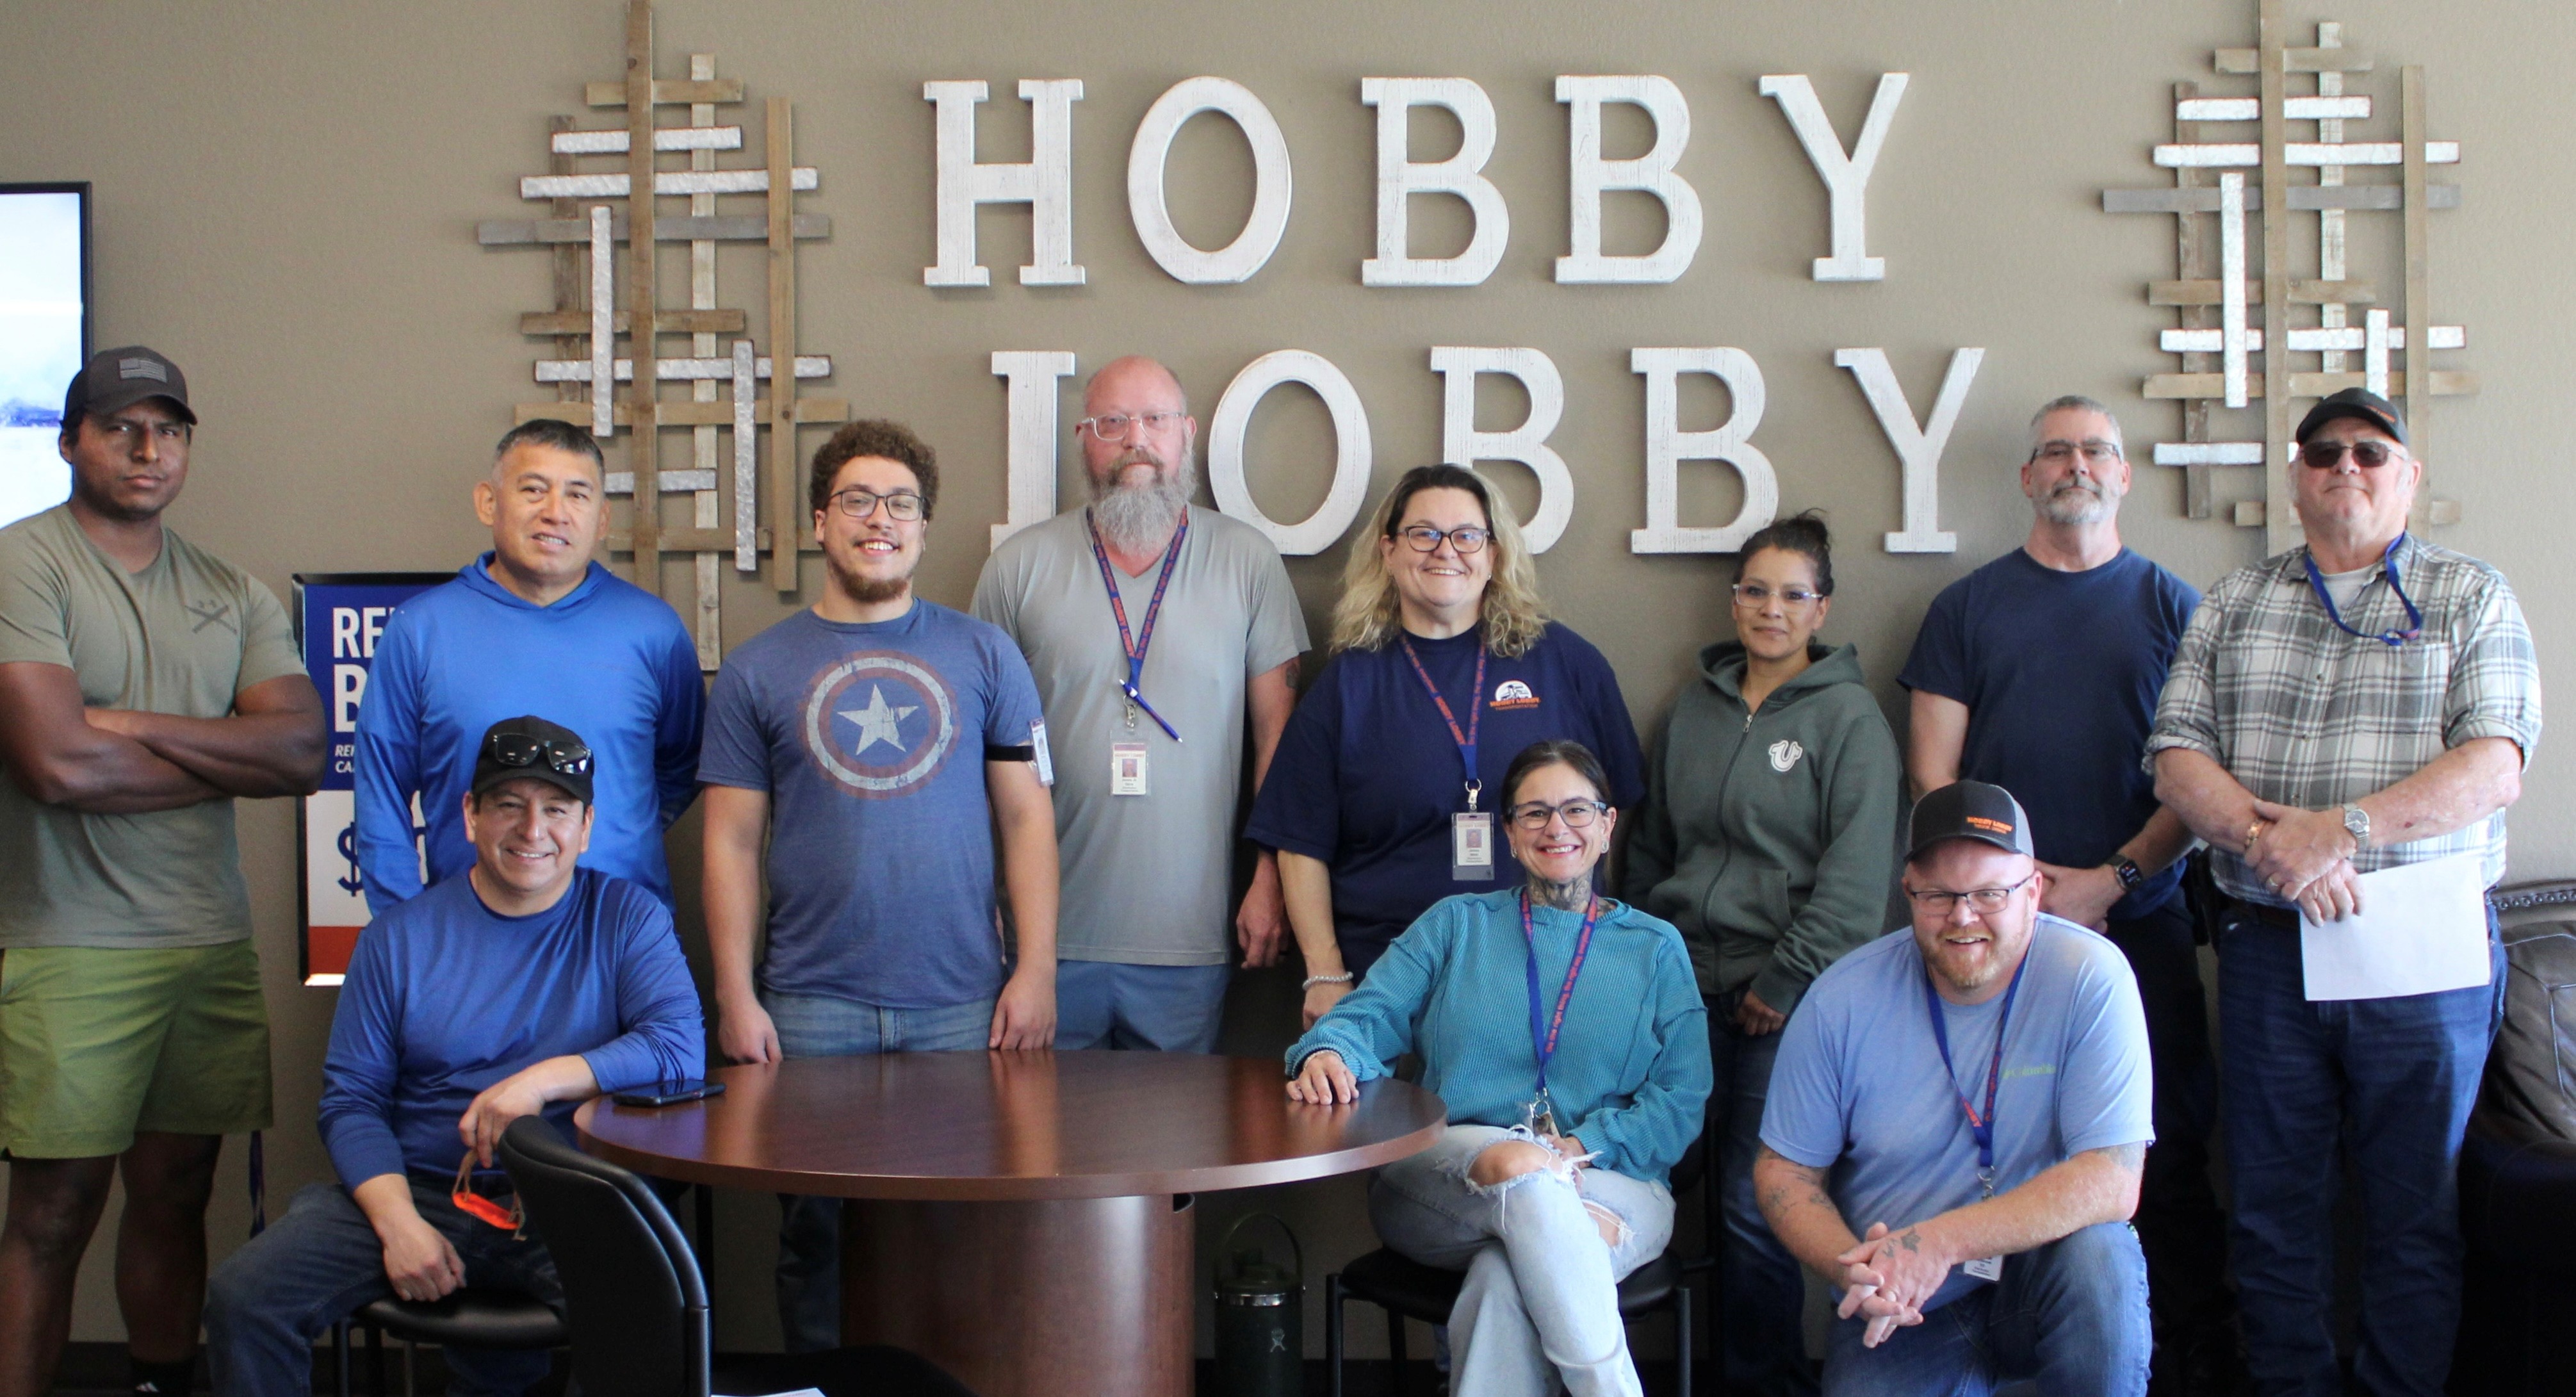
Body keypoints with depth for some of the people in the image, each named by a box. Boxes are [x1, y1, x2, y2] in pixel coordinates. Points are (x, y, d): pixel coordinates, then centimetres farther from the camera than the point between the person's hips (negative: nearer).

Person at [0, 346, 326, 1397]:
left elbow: (305, 750, 0)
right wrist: (228, 757, -4)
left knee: (175, 1195, 12)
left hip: (215, 944, 5)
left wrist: (138, 727, -10)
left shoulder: (235, 594, 13)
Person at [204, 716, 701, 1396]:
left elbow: (682, 1048, -7)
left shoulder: (627, 918, 6)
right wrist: (399, 1221, -11)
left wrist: (549, 1079, -19)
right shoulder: (401, 935, 8)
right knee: (244, 1295, -20)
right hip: (418, 1187, 2)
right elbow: (351, 1102, 5)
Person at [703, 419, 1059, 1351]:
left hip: (962, 1002, 0)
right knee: (816, 1230, 6)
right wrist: (735, 996, -3)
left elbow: (1025, 817, 6)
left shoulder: (982, 655, 7)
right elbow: (733, 840, 4)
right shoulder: (758, 670, 6)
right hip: (813, 1007, 0)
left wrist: (1035, 969, -2)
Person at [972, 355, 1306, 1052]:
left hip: (1190, 939, 0)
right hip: (1050, 937, 0)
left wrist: (1271, 879, -1)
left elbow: (1277, 730, 5)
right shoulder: (1019, 567, 3)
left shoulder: (1247, 561, 3)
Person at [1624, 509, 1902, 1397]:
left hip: (1786, 997, -5)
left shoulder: (1848, 715, -3)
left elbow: (1857, 873, -10)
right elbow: (1651, 845, 20)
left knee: (1756, 1201, -5)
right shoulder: (1697, 707, 13)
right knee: (1720, 1191, 6)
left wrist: (1786, 982, -12)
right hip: (1689, 987, 5)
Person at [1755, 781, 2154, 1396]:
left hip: (2043, 1277, 0)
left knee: (2097, 1253, -31)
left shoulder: (2090, 978, -13)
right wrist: (1852, 1268, -19)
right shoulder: (1842, 1001, -7)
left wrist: (1940, 1242, -27)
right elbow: (1785, 1171, 1)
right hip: (1900, 1310, 1)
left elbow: (2113, 1183, -19)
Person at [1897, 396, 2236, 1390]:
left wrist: (2111, 879, -9)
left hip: (2139, 920, 0)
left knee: (2167, 1156, -1)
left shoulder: (2172, 607, 9)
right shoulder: (1968, 607, 10)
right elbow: (1932, 769, 5)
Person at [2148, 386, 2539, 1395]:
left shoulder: (2471, 599, 4)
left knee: (2415, 1214, 6)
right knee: (2273, 1207, 9)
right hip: (2266, 945, 2)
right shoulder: (2234, 605, 11)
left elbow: (2494, 768, -9)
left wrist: (2341, 829, -20)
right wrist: (2269, 839, -15)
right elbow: (2177, 761, 3)